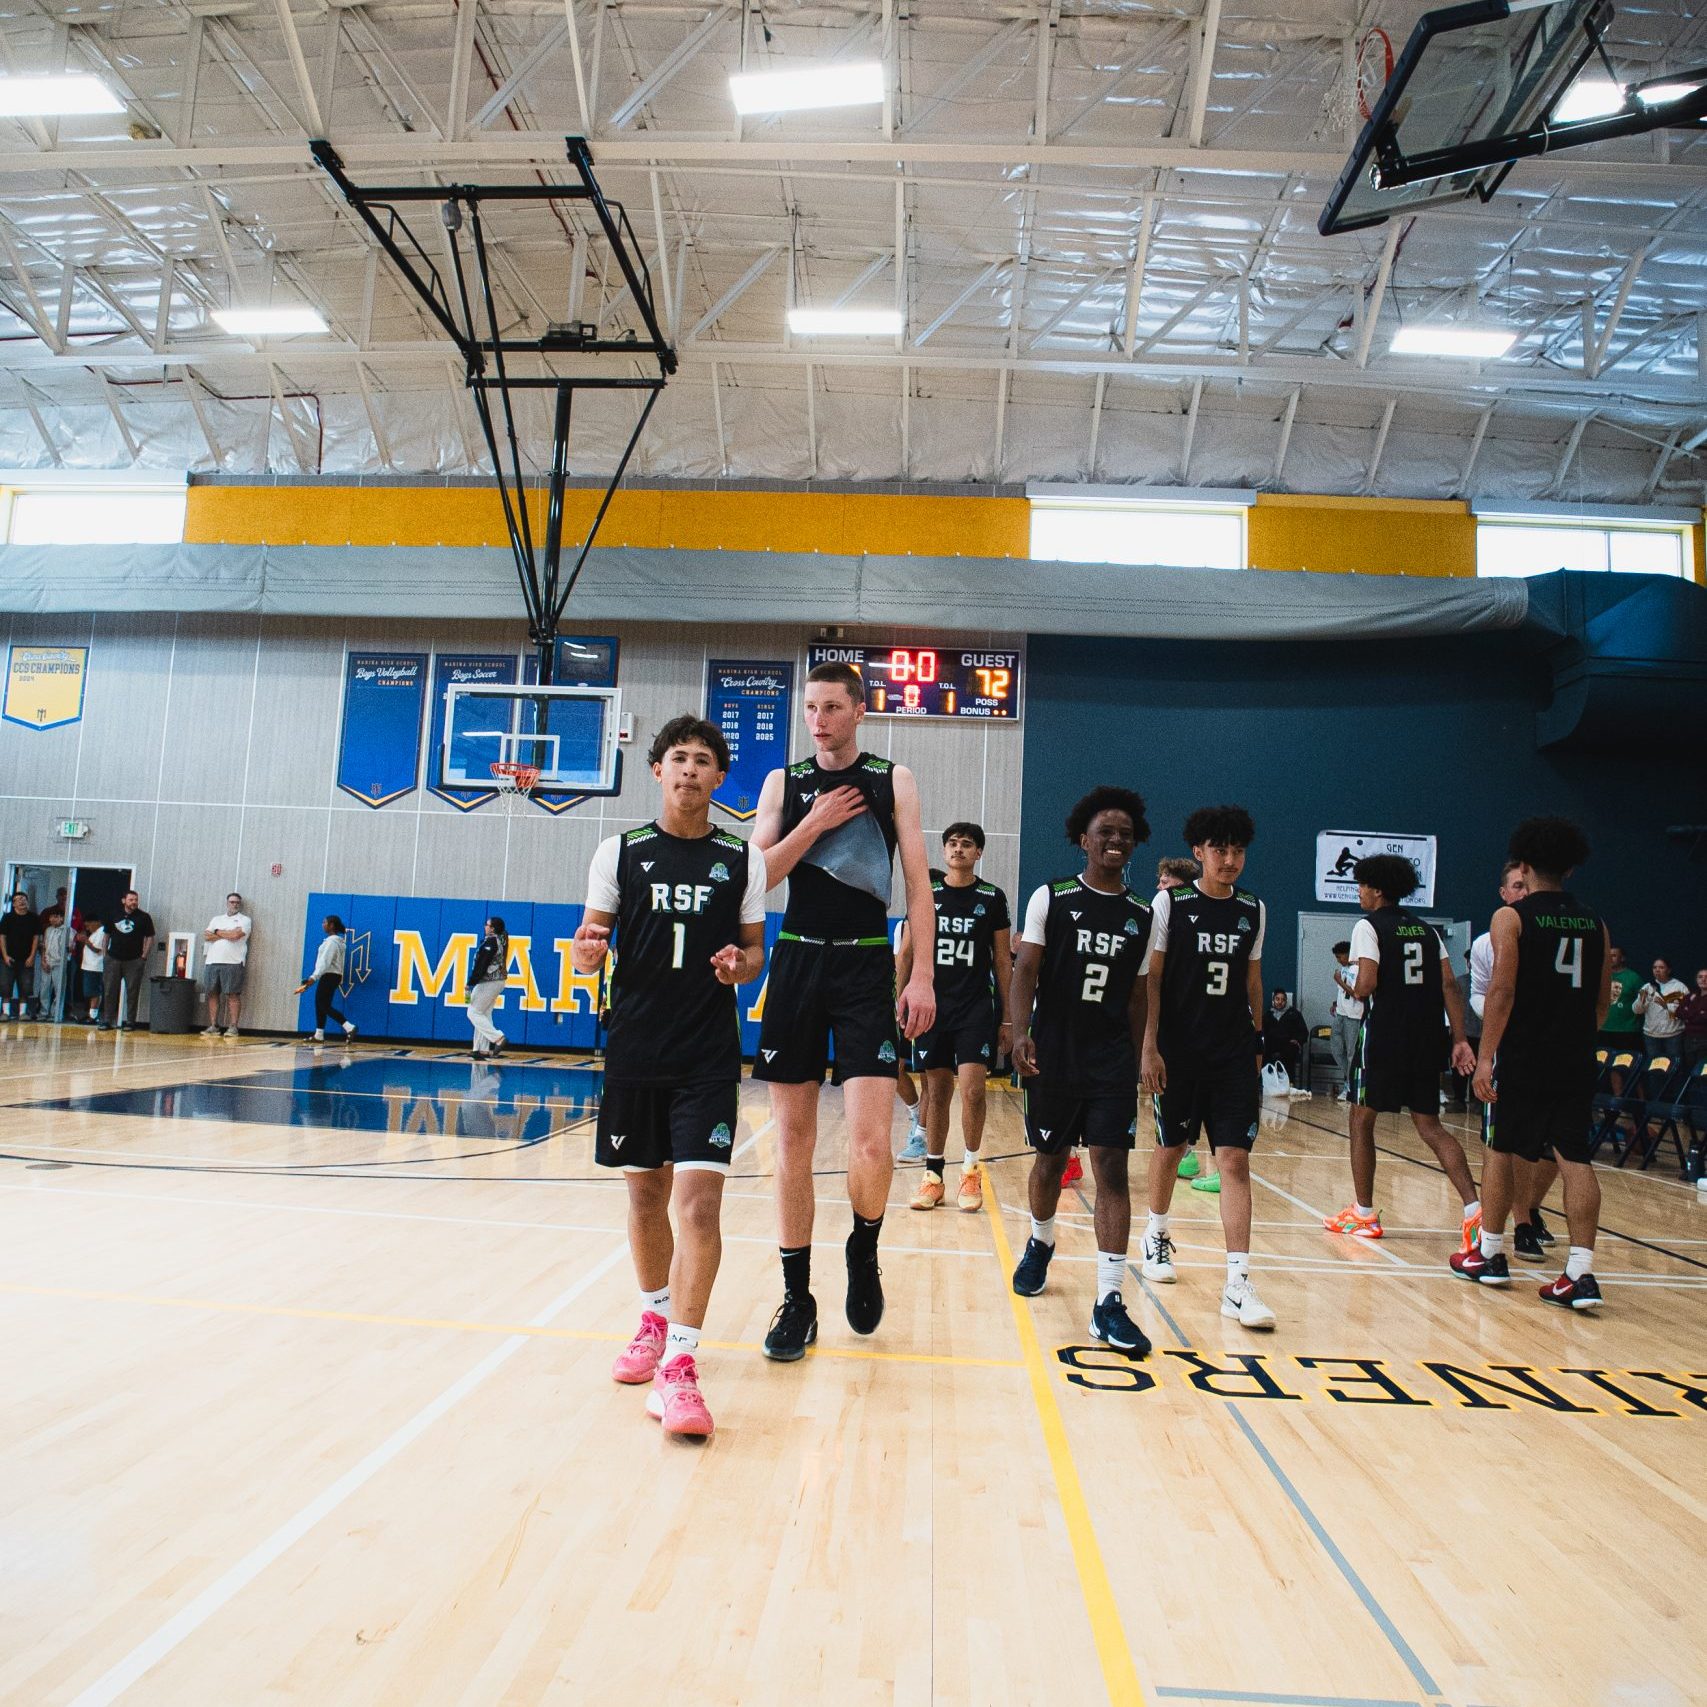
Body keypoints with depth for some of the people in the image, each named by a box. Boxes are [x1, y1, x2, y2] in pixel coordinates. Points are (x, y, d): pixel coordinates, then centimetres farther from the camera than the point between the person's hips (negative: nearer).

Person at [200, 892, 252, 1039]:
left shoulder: (244, 919, 6)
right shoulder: (216, 919, 21)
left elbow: (236, 934, -12)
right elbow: (206, 936, 6)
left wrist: (217, 933, 2)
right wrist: (227, 935, -5)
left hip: (233, 963, -5)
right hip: (212, 962, 5)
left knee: (233, 995, -6)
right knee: (212, 994, 4)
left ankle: (233, 1028, -7)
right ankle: (213, 1027, 9)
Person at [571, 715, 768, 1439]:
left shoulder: (743, 860, 3)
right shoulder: (619, 852, 4)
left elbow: (754, 951, 10)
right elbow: (589, 950, 6)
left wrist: (741, 966, -13)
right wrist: (587, 951, -17)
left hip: (708, 1056, -1)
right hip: (634, 1048, 2)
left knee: (699, 1196, -12)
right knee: (644, 1192, 13)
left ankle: (679, 1362, -6)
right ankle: (656, 1318, 36)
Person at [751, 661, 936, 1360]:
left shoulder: (893, 780, 5)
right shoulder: (784, 782, 9)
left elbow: (918, 884, 2)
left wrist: (922, 976, -6)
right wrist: (815, 824, -8)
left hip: (867, 966, -2)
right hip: (796, 961, 2)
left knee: (870, 1141, -13)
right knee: (793, 1138, 4)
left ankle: (864, 1252, 18)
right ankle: (797, 1297, 17)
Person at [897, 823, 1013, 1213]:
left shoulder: (992, 898, 3)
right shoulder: (926, 893, 5)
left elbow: (1003, 961, 6)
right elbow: (906, 954, 9)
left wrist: (1007, 1019, 4)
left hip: (976, 1008, -1)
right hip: (931, 1005, 2)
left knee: (972, 1090, -12)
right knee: (936, 1092, 6)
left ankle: (970, 1172, 4)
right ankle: (933, 1173, 17)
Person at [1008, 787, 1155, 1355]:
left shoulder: (1142, 915, 7)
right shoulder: (1051, 898, -2)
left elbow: (1137, 994, 13)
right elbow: (1025, 970, -7)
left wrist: (1135, 1059, 12)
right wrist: (1022, 1032, -21)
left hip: (1112, 1059, 2)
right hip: (1054, 1054, -1)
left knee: (1113, 1169, -7)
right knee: (1050, 1160, 13)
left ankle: (1109, 1303, -6)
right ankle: (1040, 1244, 42)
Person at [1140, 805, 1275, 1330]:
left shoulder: (1253, 911, 6)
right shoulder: (1170, 903, -5)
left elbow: (1252, 982, 15)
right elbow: (1151, 978, -5)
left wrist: (1255, 1045, 15)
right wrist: (1149, 1047, -10)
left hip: (1234, 1055, 2)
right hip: (1178, 1051, -2)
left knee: (1235, 1158, -6)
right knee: (1171, 1147, 12)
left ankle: (1238, 1283, -5)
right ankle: (1156, 1237, 37)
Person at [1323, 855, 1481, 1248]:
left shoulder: (1368, 927, -5)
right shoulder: (1427, 930, 14)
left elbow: (1366, 986, -17)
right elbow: (1450, 986, 7)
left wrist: (1348, 986, 6)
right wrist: (1460, 1040, 6)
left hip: (1384, 1038, -6)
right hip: (1427, 1040, 6)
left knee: (1361, 1120, 10)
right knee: (1429, 1125, 10)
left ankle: (1363, 1214, 16)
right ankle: (1474, 1211, -6)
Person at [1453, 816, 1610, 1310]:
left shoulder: (1511, 917, -6)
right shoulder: (1594, 922, 9)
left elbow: (1502, 990, -15)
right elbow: (1604, 1000, 12)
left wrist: (1485, 1055, -14)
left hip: (1522, 1055, -4)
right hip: (1576, 1059, 4)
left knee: (1501, 1149, 10)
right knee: (1575, 1157, 3)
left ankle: (1490, 1255, 19)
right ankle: (1581, 1273, -3)